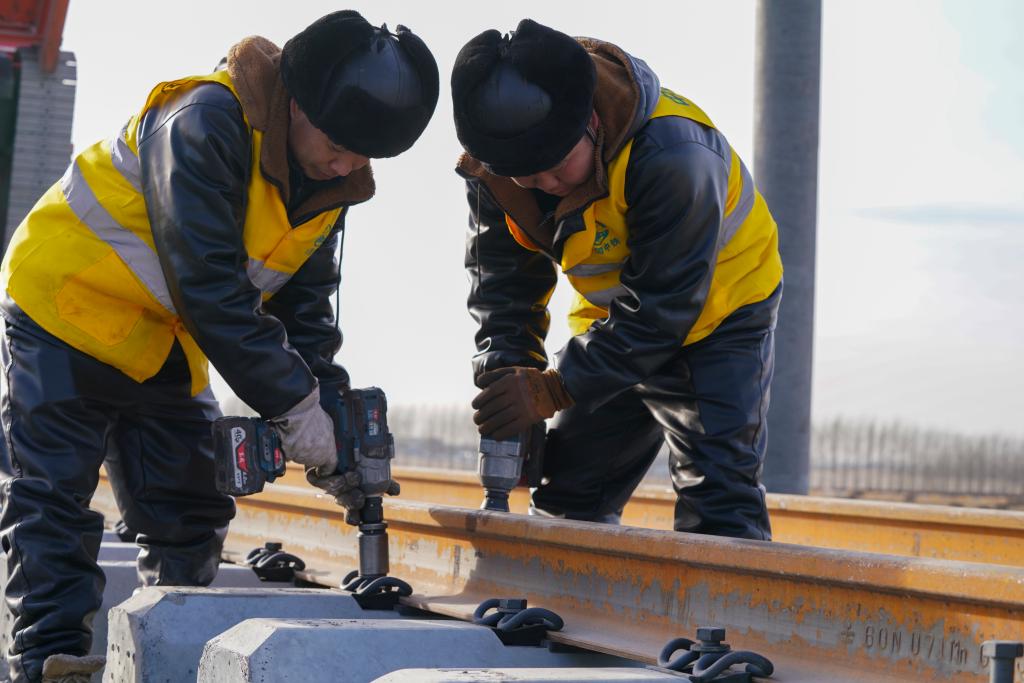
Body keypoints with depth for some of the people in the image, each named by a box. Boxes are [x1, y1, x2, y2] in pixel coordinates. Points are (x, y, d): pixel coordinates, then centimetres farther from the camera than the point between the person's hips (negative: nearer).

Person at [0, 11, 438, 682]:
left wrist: (333, 423, -15)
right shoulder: (206, 124, -30)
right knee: (55, 493, -8)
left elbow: (305, 308, -1)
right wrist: (292, 402, -32)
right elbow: (205, 282, -34)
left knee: (191, 504, 5)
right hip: (65, 303, -7)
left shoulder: (330, 186, -4)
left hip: (165, 343, 7)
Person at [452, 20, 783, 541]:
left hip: (715, 315, -6)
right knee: (567, 492, 10)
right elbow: (503, 274, -6)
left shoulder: (670, 154, -37)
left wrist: (552, 389, -38)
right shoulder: (492, 164, -18)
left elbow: (660, 308, -35)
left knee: (716, 501, -18)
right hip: (612, 319, 6)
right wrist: (503, 369, -23)